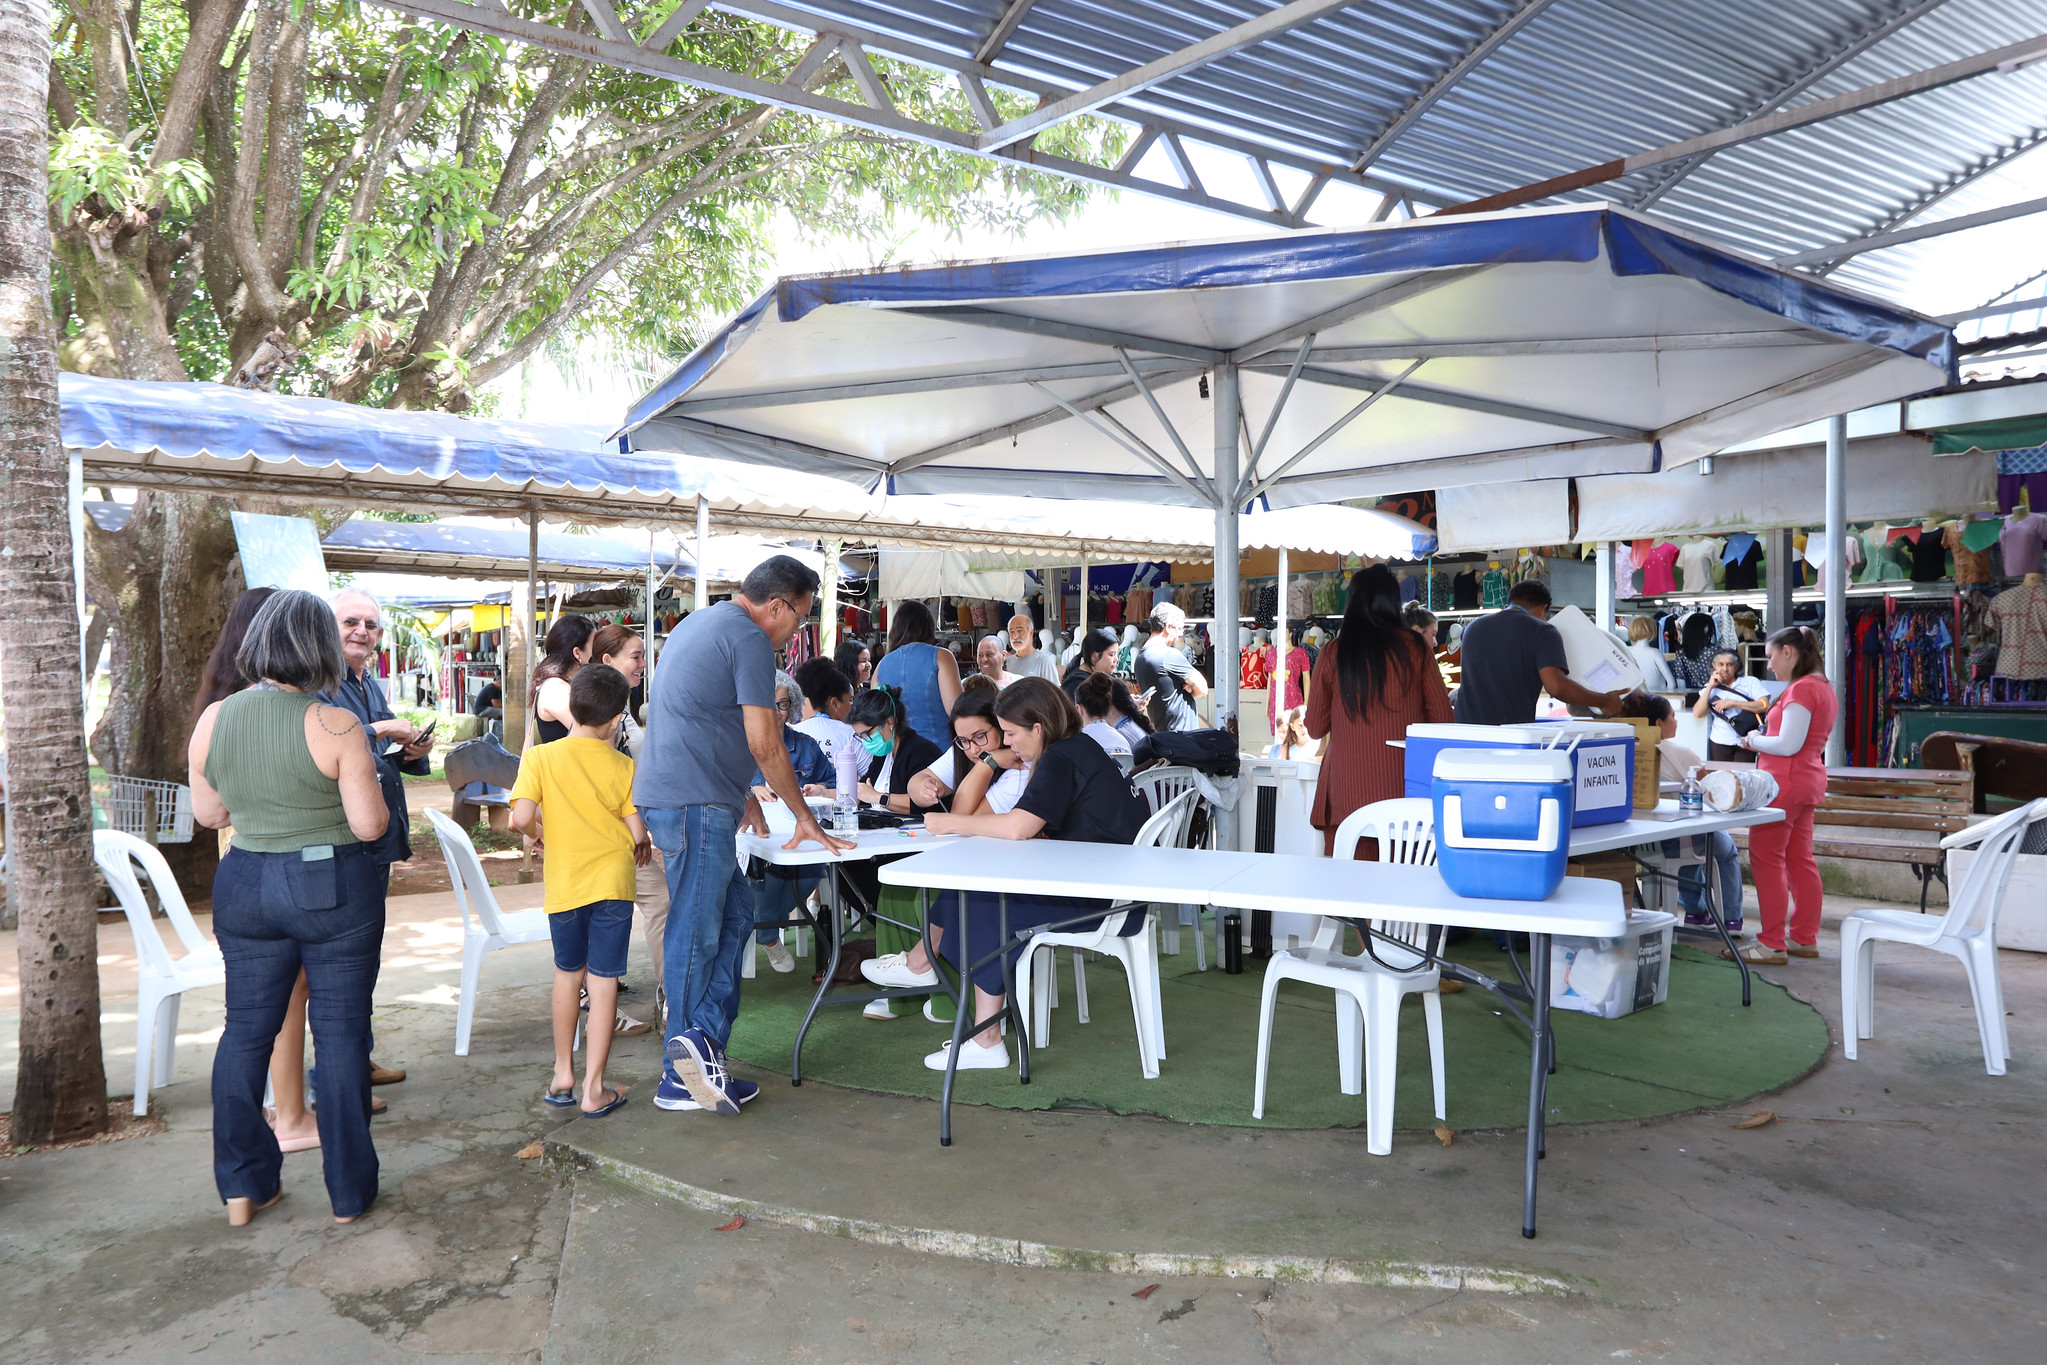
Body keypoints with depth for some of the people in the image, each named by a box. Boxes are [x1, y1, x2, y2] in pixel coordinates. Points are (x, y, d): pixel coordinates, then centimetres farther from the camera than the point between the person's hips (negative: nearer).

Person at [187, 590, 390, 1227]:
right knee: (341, 1033, 5)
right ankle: (349, 1191, 15)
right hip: (335, 888, -4)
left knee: (246, 1029, 15)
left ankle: (242, 1185, 22)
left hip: (244, 887, 5)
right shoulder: (336, 725, -17)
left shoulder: (212, 720, -1)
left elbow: (208, 814, 10)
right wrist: (365, 784, 4)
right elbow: (370, 824, -15)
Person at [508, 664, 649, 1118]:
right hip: (612, 881, -1)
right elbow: (637, 833, -6)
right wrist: (642, 847, 16)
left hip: (564, 884, 1)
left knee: (568, 973, 20)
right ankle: (594, 1089, 6)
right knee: (603, 981, 3)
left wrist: (536, 832, 6)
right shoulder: (622, 766, -5)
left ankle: (563, 1075, 29)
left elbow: (521, 818, -16)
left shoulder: (539, 757, -6)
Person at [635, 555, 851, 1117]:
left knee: (735, 914, 11)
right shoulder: (749, 639, -10)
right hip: (695, 802, -10)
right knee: (697, 931, -5)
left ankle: (700, 1048, 8)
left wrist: (742, 793, 31)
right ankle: (683, 1079, 1)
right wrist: (803, 816, -1)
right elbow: (765, 745, -12)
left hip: (664, 793, 10)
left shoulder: (699, 623, 21)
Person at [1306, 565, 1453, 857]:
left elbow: (1315, 729, 6)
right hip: (1403, 787, 1)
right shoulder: (1416, 649, -1)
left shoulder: (1333, 654, -2)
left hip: (1347, 792, 0)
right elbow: (1441, 718, 4)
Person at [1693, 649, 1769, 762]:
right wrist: (1710, 686, 1)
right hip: (1720, 742, 2)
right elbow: (1697, 713, 2)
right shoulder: (1710, 688, 16)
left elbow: (1765, 706, -6)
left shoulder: (1751, 682, 8)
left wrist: (1733, 703, -9)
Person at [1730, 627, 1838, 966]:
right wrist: (1763, 739, 11)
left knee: (1765, 859, -6)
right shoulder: (1823, 687, 15)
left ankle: (1771, 944, -4)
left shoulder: (1801, 688, -17)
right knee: (1799, 859, 14)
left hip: (1785, 782, -10)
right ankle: (1805, 938, 21)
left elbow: (1788, 745, -22)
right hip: (1808, 782, 10)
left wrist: (1754, 741, -6)